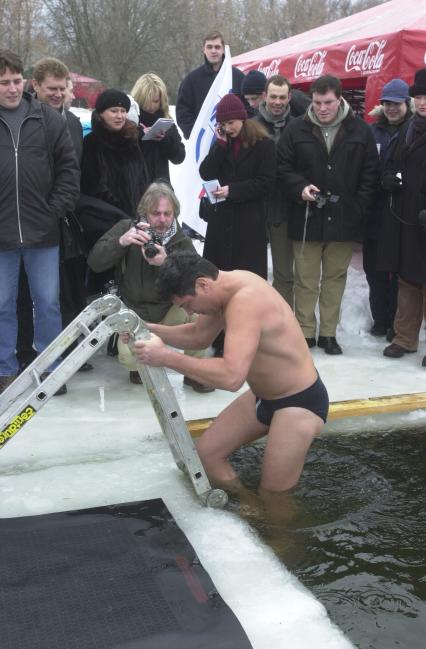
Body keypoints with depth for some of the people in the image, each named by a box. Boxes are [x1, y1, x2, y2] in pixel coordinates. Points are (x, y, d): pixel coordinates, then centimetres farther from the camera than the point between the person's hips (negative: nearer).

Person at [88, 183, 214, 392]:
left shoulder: (182, 242, -2)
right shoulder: (126, 228, -3)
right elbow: (95, 262, -11)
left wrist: (167, 263, -34)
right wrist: (121, 242, -28)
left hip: (169, 311, 1)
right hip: (134, 313, -1)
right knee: (129, 358, -30)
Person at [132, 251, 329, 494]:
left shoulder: (246, 301, -31)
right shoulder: (225, 287, -2)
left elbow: (232, 377, -42)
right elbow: (198, 336, 14)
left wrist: (167, 357, -36)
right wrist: (147, 329, 0)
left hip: (300, 402, -9)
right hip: (262, 396, 9)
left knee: (273, 498, -6)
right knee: (207, 452, 7)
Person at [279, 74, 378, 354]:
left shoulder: (360, 130, 2)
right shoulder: (297, 129, 0)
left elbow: (370, 173, 5)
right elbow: (284, 167, 4)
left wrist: (359, 208, -3)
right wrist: (300, 187, -14)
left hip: (343, 219, 1)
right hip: (307, 218, 0)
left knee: (336, 278, 8)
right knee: (306, 280, 5)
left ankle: (328, 333, 19)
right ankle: (306, 332, 16)